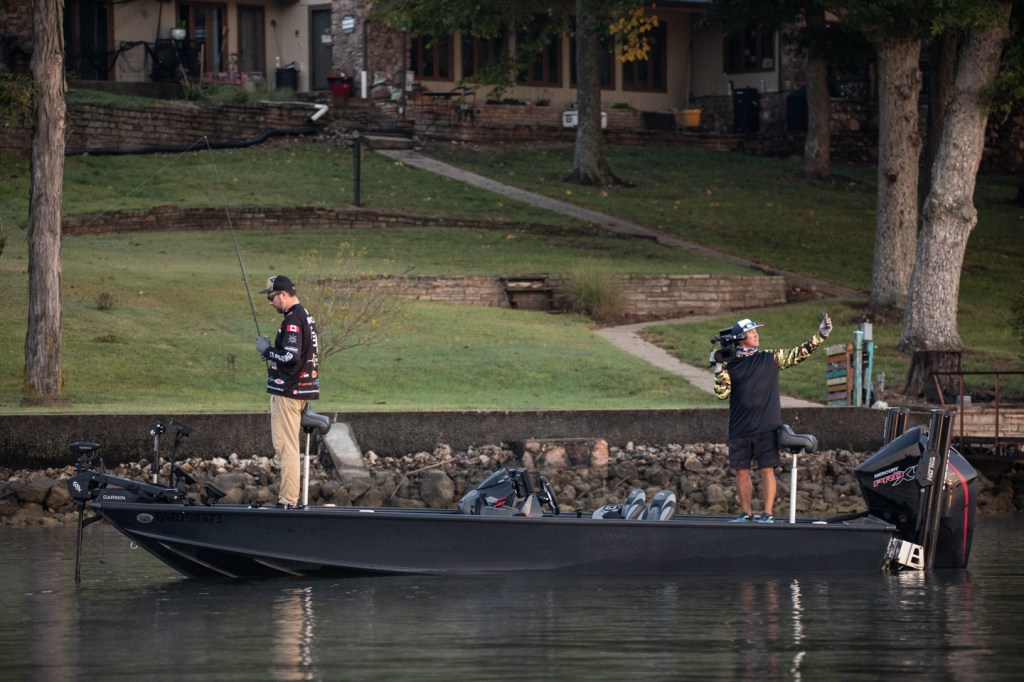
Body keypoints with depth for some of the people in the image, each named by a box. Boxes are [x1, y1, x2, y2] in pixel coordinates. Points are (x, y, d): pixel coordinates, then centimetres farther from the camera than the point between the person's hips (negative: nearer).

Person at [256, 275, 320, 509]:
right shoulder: (305, 316, 15)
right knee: (289, 446, 15)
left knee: (286, 446, -10)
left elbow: (290, 356, -24)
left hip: (287, 392, -10)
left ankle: (288, 501, -12)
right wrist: (271, 350, 12)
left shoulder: (293, 320, -17)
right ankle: (289, 498, 18)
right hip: (302, 390, 10)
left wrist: (266, 350, -8)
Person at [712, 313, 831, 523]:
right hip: (740, 430, 1)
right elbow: (722, 394, -1)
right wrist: (719, 369, -11)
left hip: (766, 428, -1)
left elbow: (799, 354, 6)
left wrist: (821, 335, -2)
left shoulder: (770, 358, 7)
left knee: (767, 470, -5)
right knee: (741, 472, 5)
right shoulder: (730, 365, 6)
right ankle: (746, 513, 15)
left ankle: (767, 514, -4)